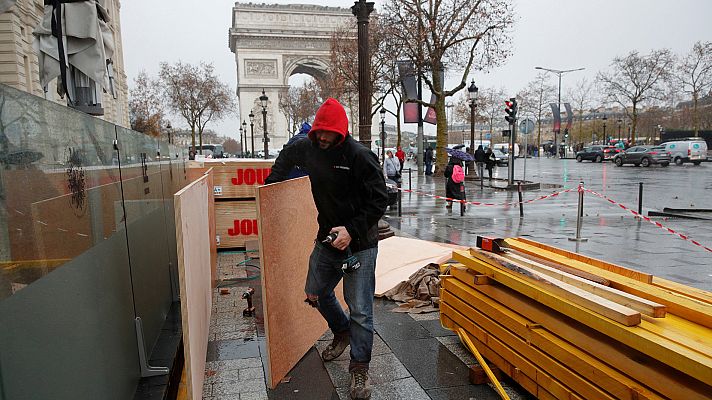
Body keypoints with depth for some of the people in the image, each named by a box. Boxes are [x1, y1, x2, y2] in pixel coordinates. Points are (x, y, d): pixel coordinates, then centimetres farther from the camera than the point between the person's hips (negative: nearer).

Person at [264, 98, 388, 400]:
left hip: (359, 244, -6)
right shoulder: (308, 147, 0)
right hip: (327, 239, 7)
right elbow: (287, 155, 24)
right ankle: (342, 331, 48)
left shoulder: (360, 155, -19)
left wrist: (352, 230, -26)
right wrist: (272, 183, 13)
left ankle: (359, 367, 19)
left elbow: (379, 200, -19)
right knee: (315, 293, 21)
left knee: (360, 310, -1)